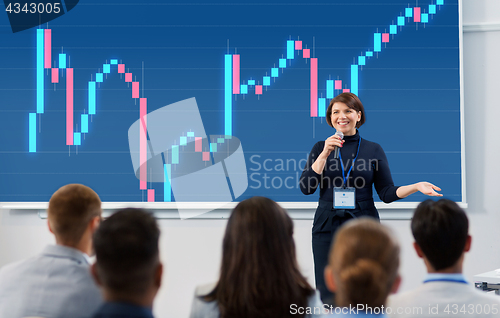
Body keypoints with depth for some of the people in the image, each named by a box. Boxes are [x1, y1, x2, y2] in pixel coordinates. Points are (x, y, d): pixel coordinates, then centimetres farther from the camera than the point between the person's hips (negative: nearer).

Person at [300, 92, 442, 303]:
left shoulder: (373, 149, 7)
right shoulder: (320, 148, 8)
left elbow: (387, 192, 5)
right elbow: (306, 188, -4)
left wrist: (416, 187, -11)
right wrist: (325, 154, -11)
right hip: (327, 228, 0)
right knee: (329, 299, -3)